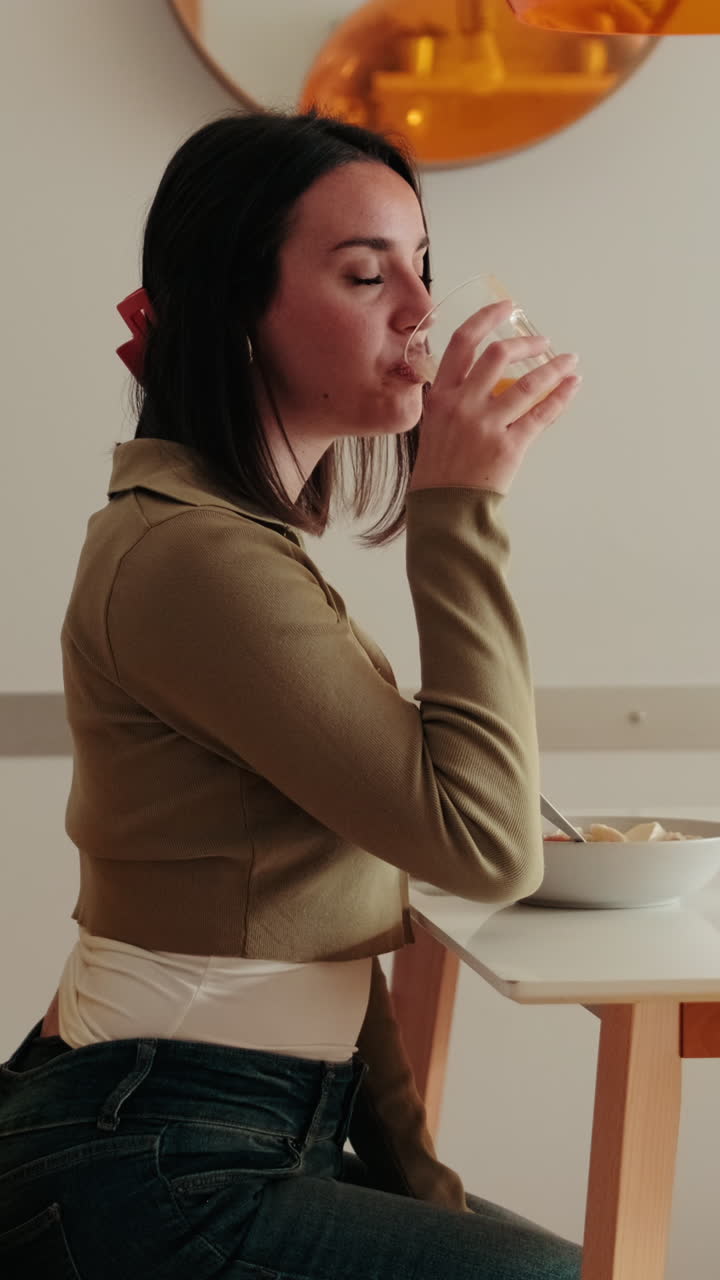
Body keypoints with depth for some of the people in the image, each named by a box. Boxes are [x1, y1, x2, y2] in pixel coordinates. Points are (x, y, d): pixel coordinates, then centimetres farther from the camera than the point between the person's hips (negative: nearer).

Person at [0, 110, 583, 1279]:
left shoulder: (246, 536, 13)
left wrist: (411, 1165, 9)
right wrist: (460, 507, -18)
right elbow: (486, 841, -22)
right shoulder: (190, 557, -19)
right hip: (161, 1180, -10)